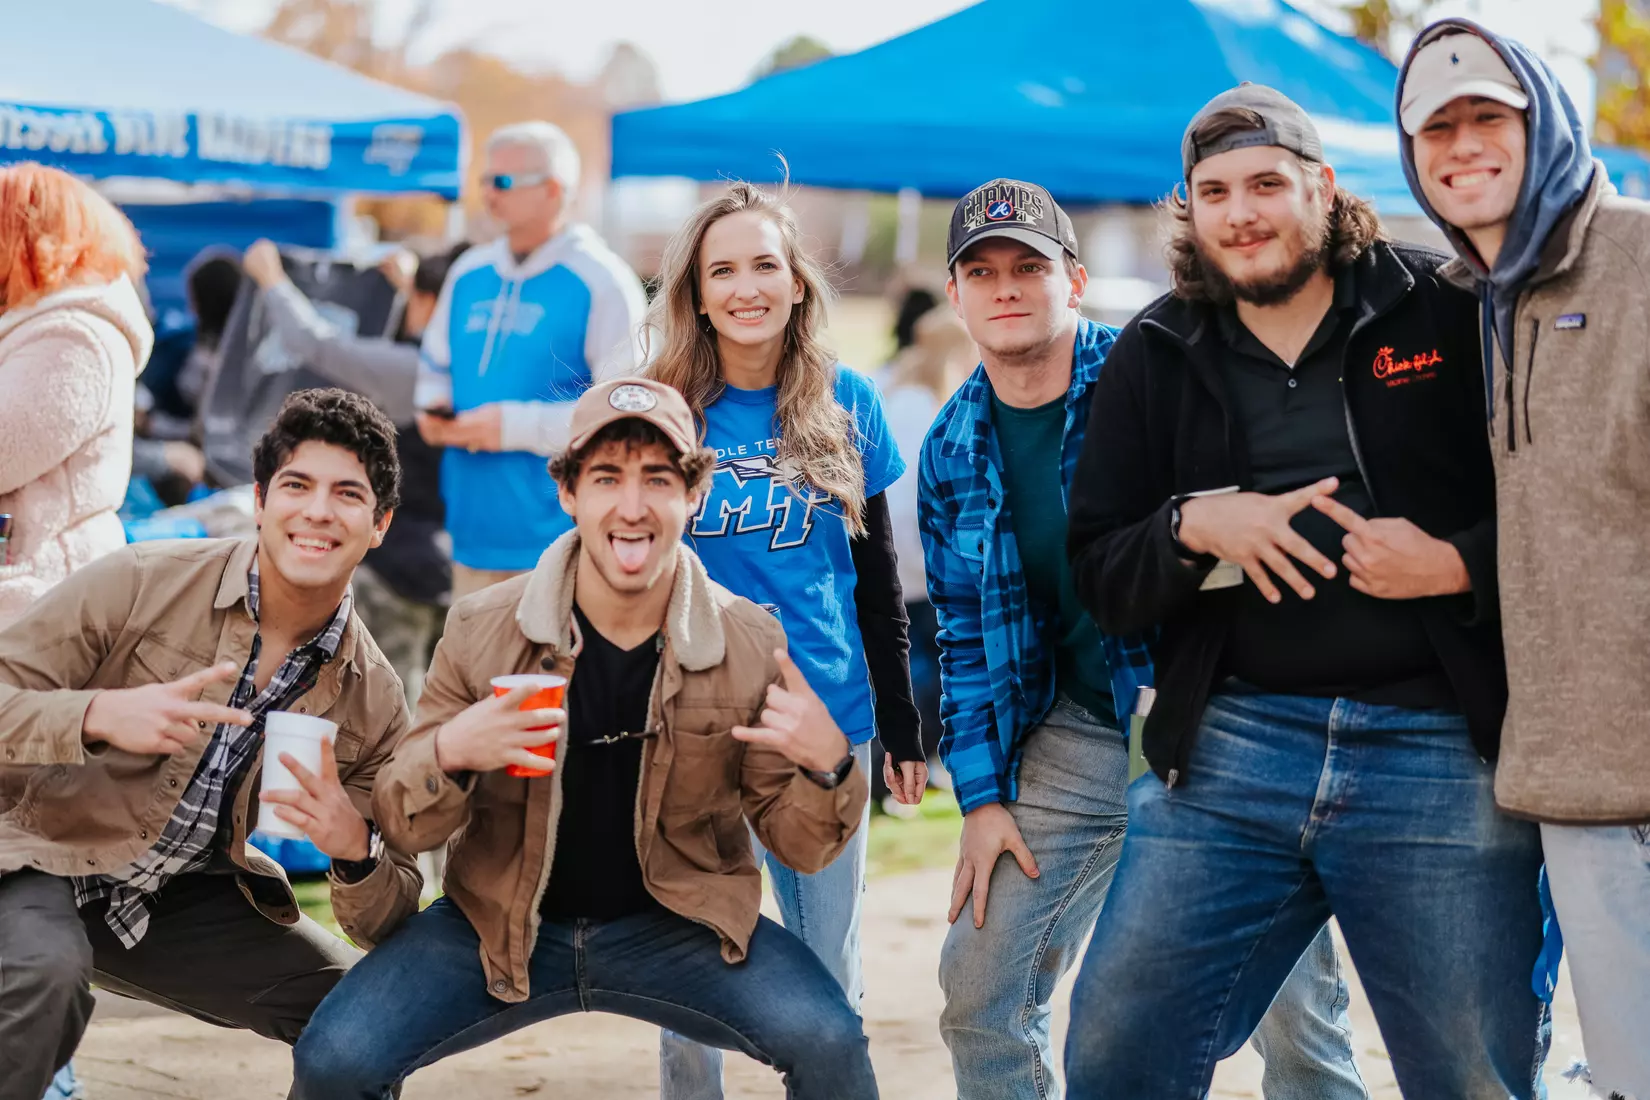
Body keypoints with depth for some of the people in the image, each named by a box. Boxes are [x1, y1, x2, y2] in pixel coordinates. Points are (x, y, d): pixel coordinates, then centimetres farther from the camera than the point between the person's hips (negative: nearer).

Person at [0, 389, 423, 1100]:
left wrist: (354, 849, -23)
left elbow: (389, 925, 0)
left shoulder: (373, 701, -3)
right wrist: (101, 715, -34)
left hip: (183, 902, 4)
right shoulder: (140, 583, -14)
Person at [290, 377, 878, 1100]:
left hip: (677, 926, 0)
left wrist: (828, 768, -23)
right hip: (502, 925, 1)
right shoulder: (482, 631, -9)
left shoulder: (750, 645, -7)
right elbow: (404, 829, -3)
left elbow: (795, 845, 0)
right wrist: (446, 755, -27)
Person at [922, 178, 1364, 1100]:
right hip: (1077, 738, 5)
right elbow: (966, 640, 11)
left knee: (1294, 1007, -4)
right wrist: (983, 797, 6)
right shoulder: (952, 453, 6)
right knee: (979, 988, 3)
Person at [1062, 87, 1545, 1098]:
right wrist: (1193, 527, -10)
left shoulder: (1450, 311, 2)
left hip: (1441, 748, -2)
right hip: (1227, 755, 3)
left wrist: (1461, 563, -13)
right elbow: (1097, 577, 10)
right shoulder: (1156, 355, 12)